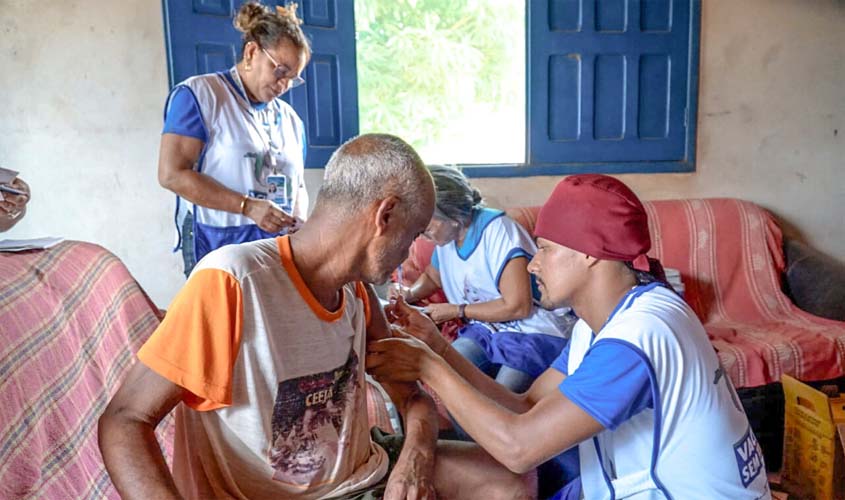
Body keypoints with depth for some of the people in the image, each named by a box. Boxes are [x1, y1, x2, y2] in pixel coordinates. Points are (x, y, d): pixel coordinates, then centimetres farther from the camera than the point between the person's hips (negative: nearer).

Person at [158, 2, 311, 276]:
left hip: (282, 251, 5)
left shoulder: (290, 119, 13)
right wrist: (248, 207, -19)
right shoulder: (198, 95, -5)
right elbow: (172, 174, -13)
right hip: (220, 248, -5)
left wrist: (300, 223, -2)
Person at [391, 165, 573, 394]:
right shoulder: (446, 236, 3)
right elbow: (432, 277, 25)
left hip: (535, 333, -6)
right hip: (485, 330, 7)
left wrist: (457, 311, -13)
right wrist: (410, 293, 2)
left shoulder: (496, 229, -20)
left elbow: (518, 306, -22)